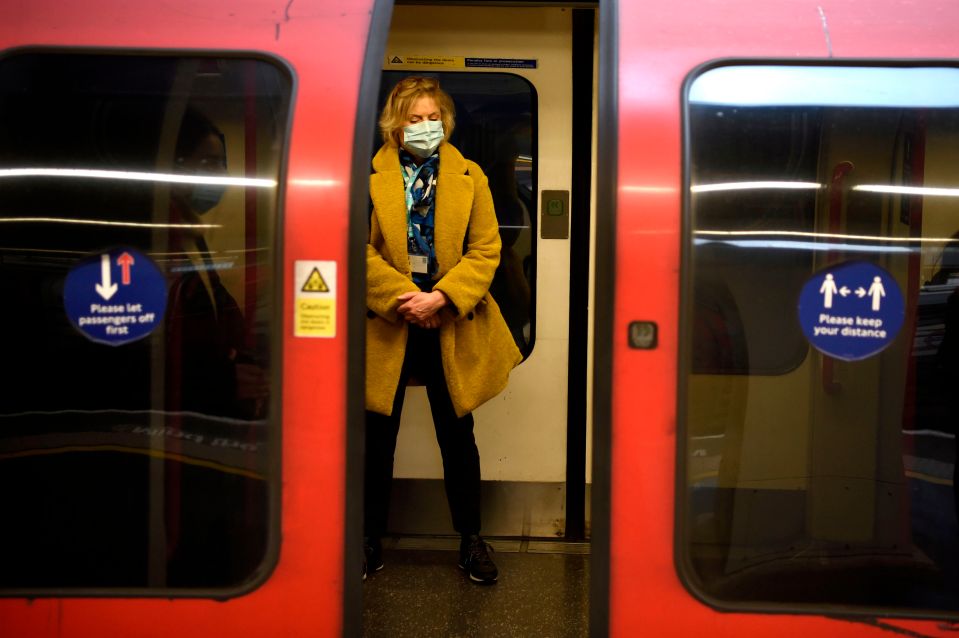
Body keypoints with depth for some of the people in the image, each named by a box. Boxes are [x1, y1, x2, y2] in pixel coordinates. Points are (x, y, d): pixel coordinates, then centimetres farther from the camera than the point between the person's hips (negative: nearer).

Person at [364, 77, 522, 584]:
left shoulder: (469, 177, 6)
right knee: (377, 437, 9)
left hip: (451, 327, 1)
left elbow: (486, 248, -1)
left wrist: (441, 297, -14)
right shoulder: (371, 176, 1)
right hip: (386, 323, 0)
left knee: (458, 437, 9)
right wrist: (405, 300, -15)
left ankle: (471, 540, 24)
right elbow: (361, 249, -5)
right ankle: (370, 540, 25)